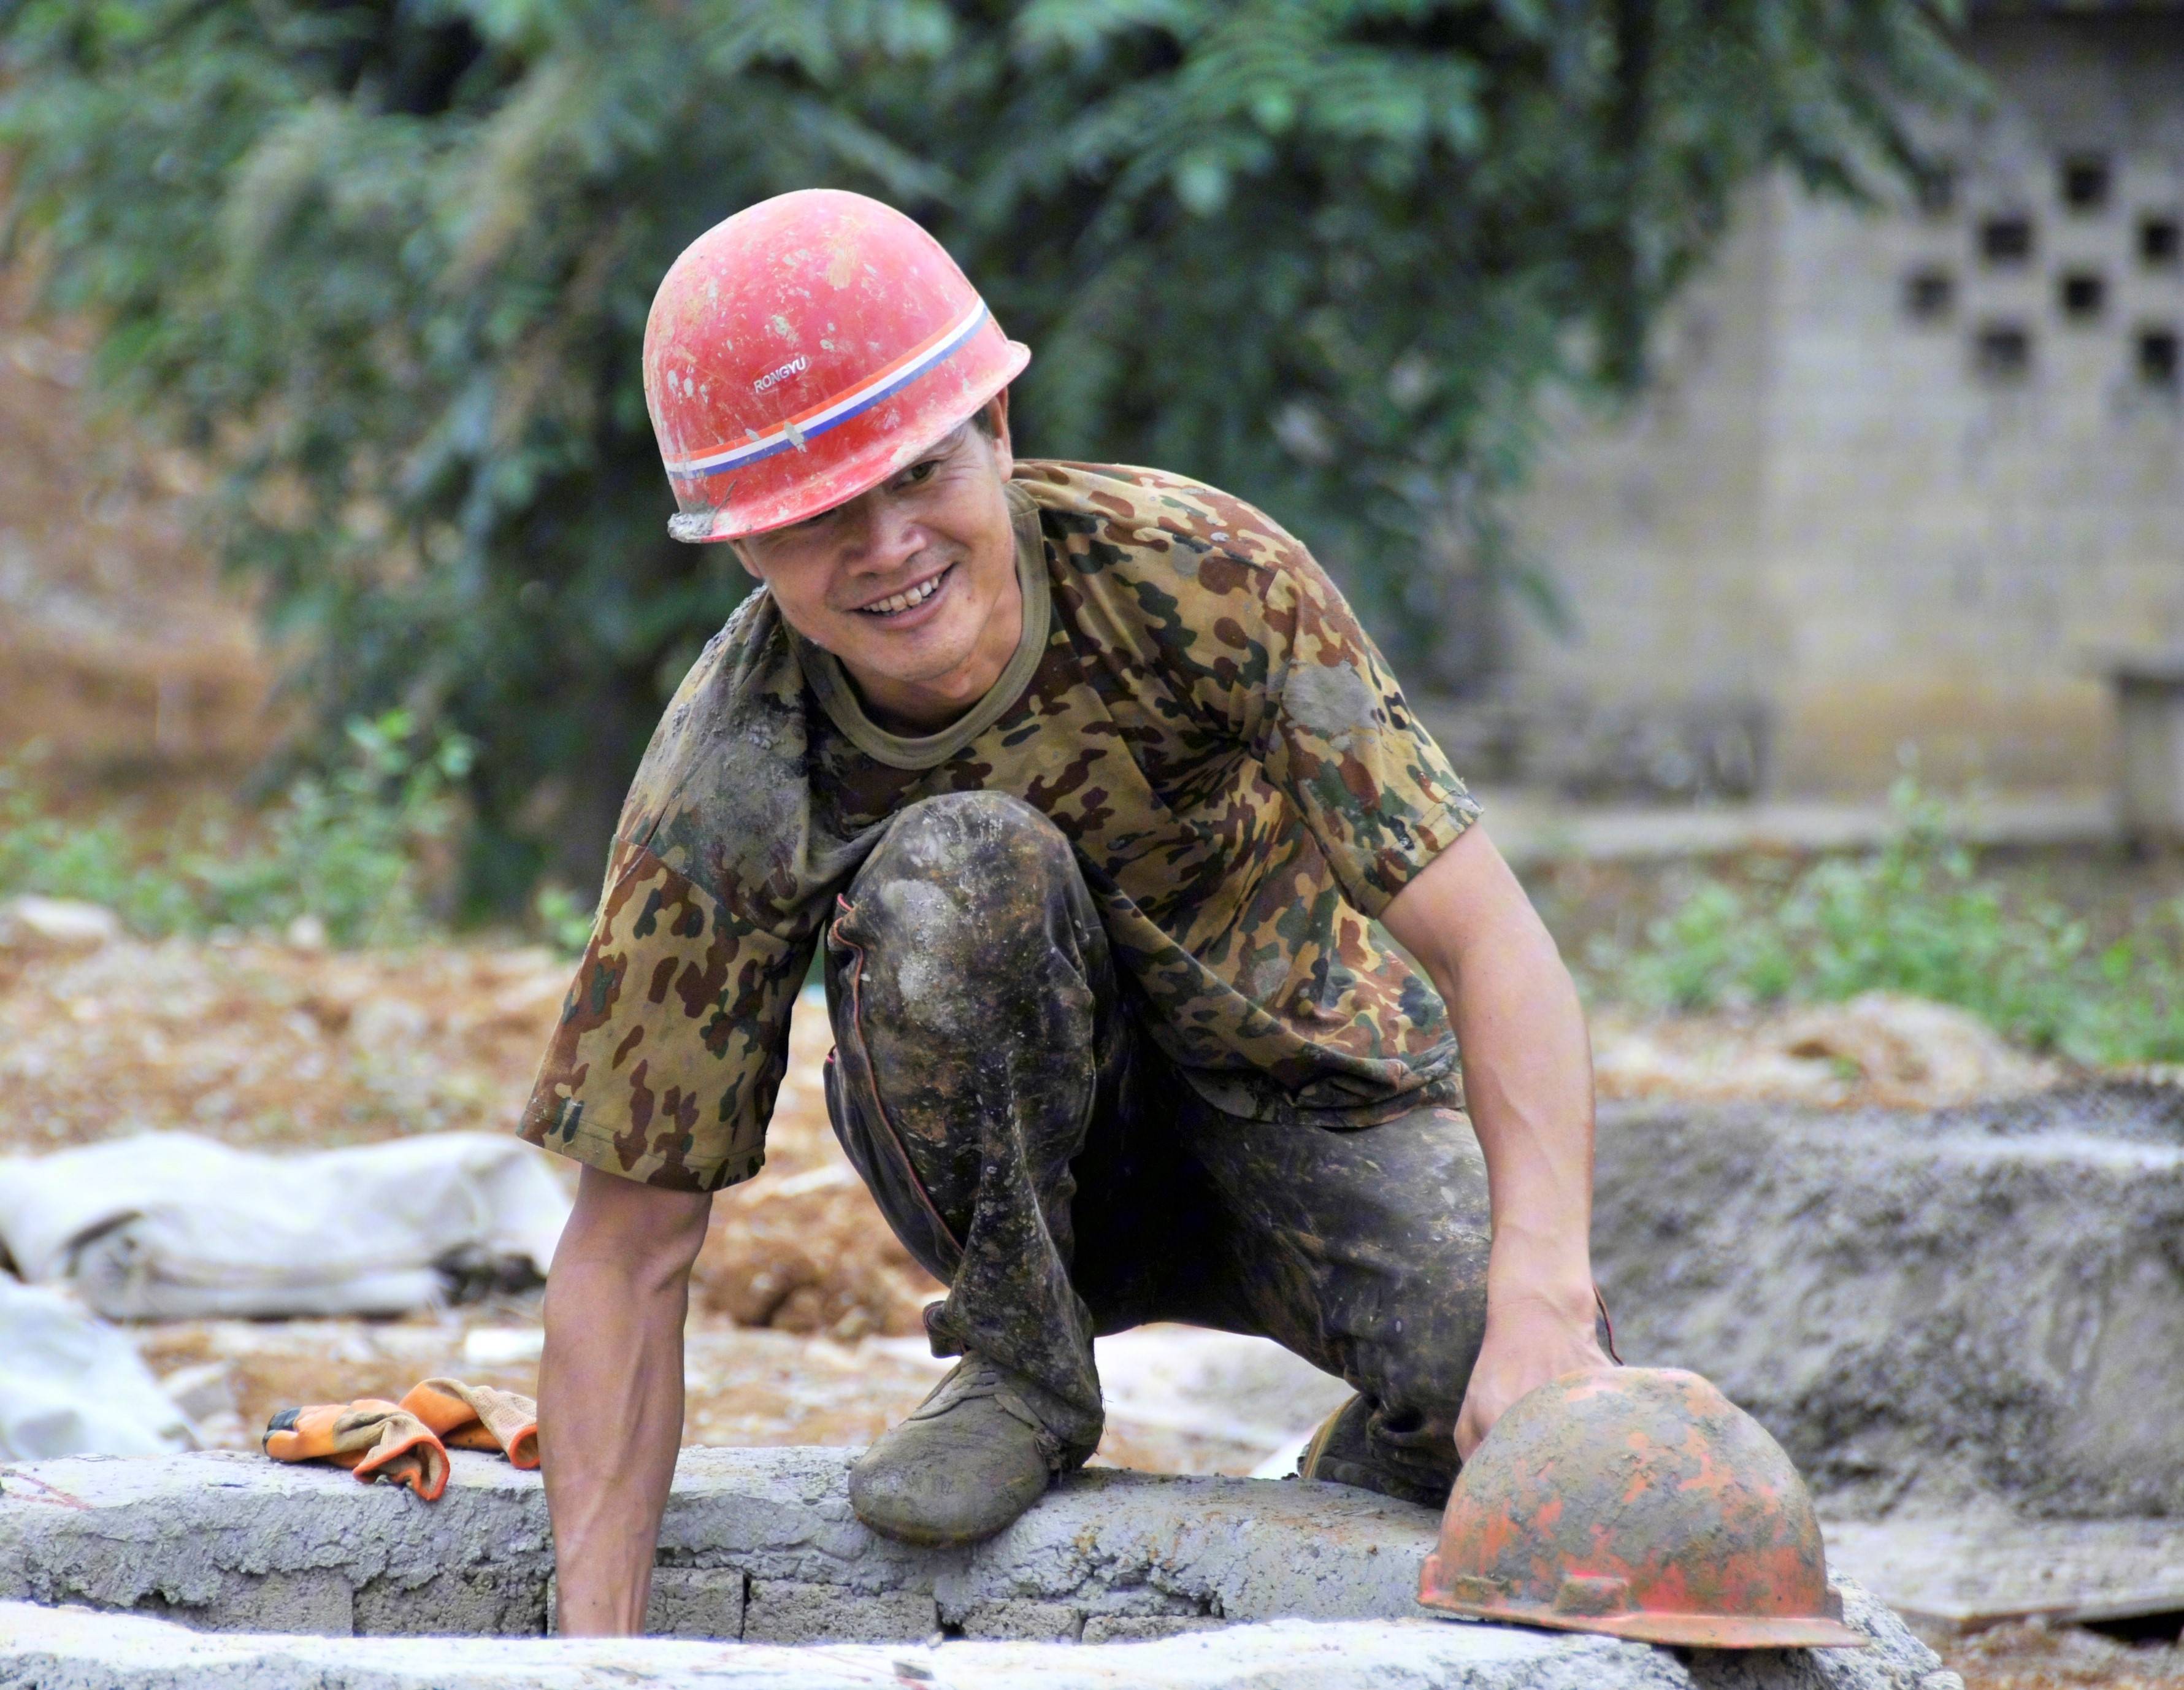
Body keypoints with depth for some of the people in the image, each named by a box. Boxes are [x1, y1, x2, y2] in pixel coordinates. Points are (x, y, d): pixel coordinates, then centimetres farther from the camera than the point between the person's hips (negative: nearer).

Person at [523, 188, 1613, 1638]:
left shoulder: (1199, 577, -25)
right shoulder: (732, 784, -23)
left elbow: (1494, 946, -27)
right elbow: (626, 1254, -18)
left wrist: (1543, 1299, -43)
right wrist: (597, 1650, -27)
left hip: (1314, 1098, 0)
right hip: (1039, 1161, 0)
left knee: (1512, 1390, -33)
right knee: (959, 866, -32)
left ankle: (1373, 1479, 5)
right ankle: (1019, 1369, -10)